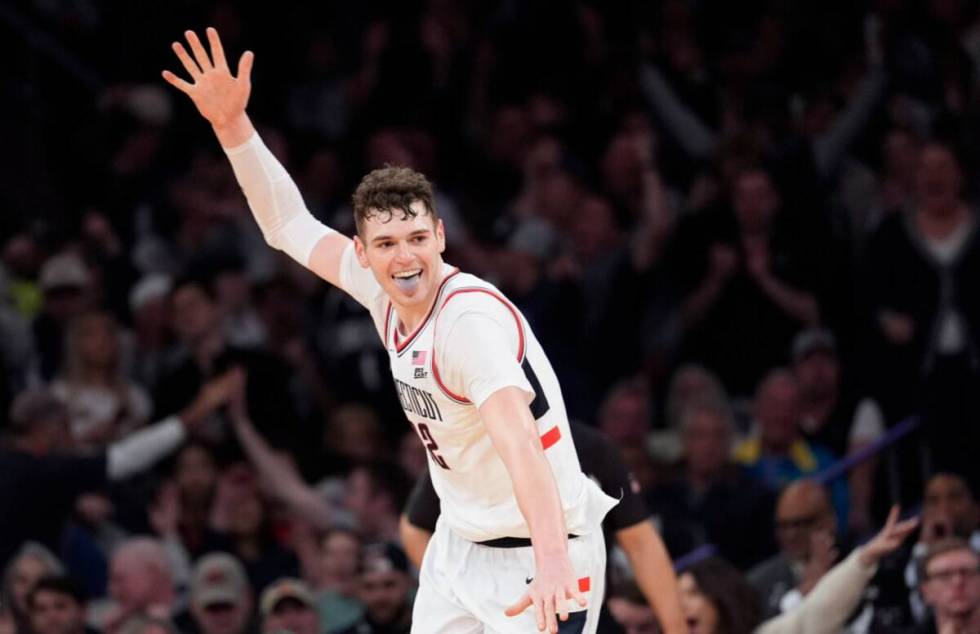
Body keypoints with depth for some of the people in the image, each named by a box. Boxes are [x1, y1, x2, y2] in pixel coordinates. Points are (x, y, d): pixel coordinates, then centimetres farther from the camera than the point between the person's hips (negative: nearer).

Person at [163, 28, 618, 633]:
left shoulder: (473, 318, -27)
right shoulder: (384, 290, -3)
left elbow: (517, 439, -41)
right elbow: (290, 226, 10)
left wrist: (552, 560, -55)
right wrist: (232, 123, -2)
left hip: (539, 552, -8)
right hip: (460, 542, 8)